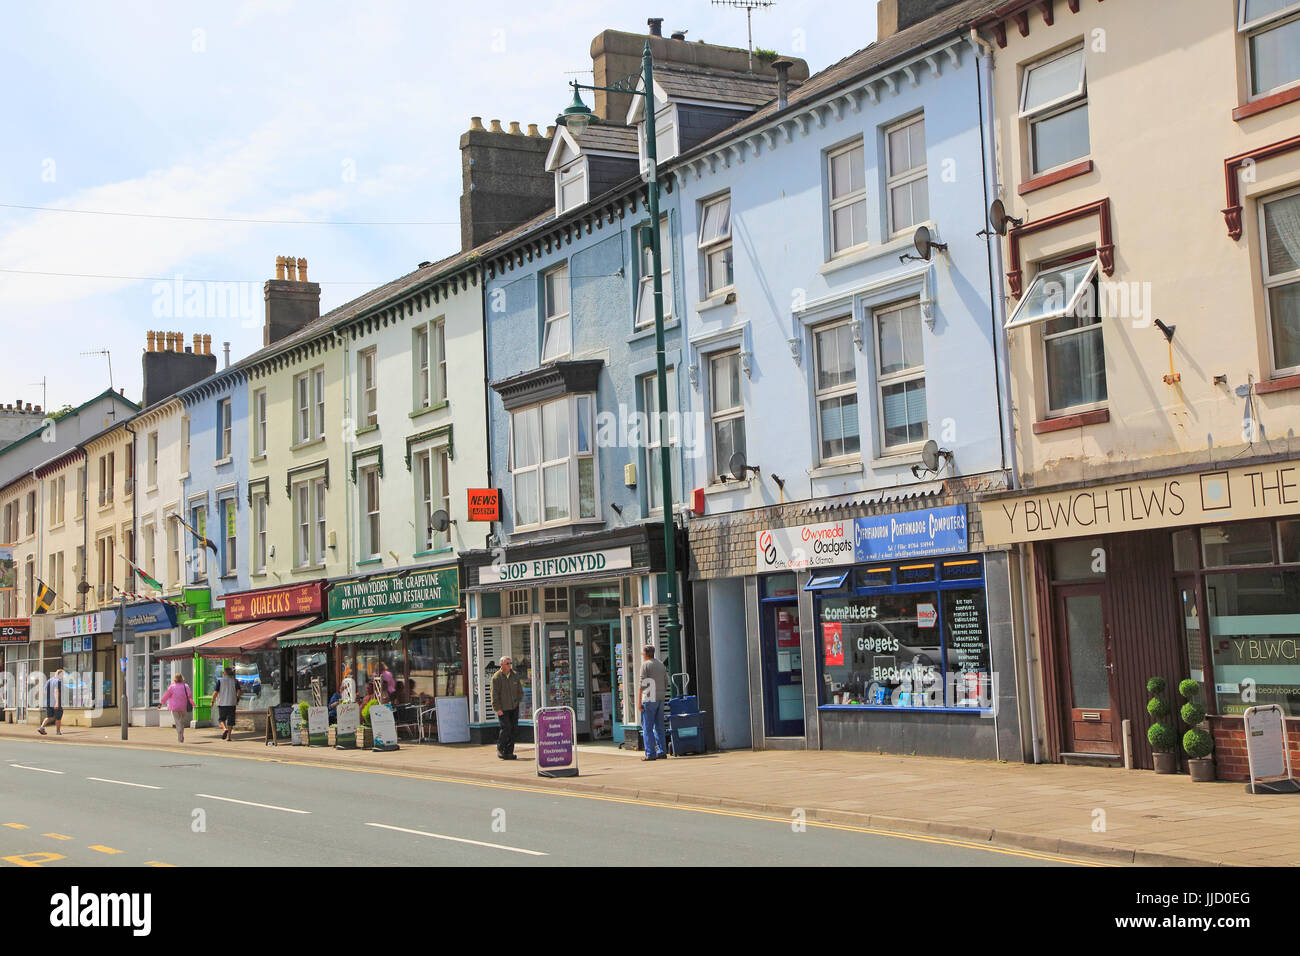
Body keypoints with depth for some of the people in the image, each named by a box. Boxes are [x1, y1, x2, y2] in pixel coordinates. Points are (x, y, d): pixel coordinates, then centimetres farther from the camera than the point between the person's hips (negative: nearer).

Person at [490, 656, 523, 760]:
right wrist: (497, 708, -13)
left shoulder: (514, 675, 8)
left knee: (513, 729, 2)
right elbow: (494, 694, -10)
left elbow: (520, 690, 19)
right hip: (502, 708, -5)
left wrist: (518, 701, 9)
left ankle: (508, 752, 9)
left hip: (514, 708, 5)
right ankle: (500, 749, 6)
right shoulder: (496, 677, -8)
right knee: (506, 727, -14)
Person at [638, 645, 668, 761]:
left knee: (647, 728, -4)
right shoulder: (661, 666, 16)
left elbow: (642, 684, -12)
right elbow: (666, 683, 17)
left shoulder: (645, 665, -6)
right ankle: (662, 751, 8)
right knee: (659, 727, 11)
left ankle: (650, 753, -8)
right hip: (660, 699, 7)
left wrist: (640, 702, -11)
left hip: (649, 699, -7)